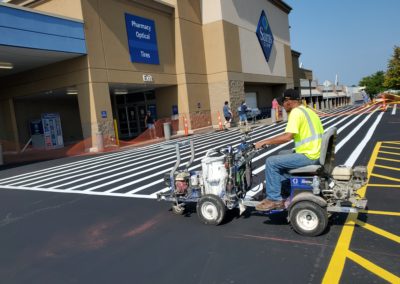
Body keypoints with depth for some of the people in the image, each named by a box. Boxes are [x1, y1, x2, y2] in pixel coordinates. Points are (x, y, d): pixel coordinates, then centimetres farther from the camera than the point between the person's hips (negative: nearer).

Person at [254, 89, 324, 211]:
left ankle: (274, 199, 0)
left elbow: (288, 137, -24)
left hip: (308, 156, -10)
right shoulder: (308, 111, 16)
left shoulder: (296, 112, -13)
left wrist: (265, 142, -15)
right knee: (282, 157, 23)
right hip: (316, 154, 10)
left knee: (271, 162, -7)